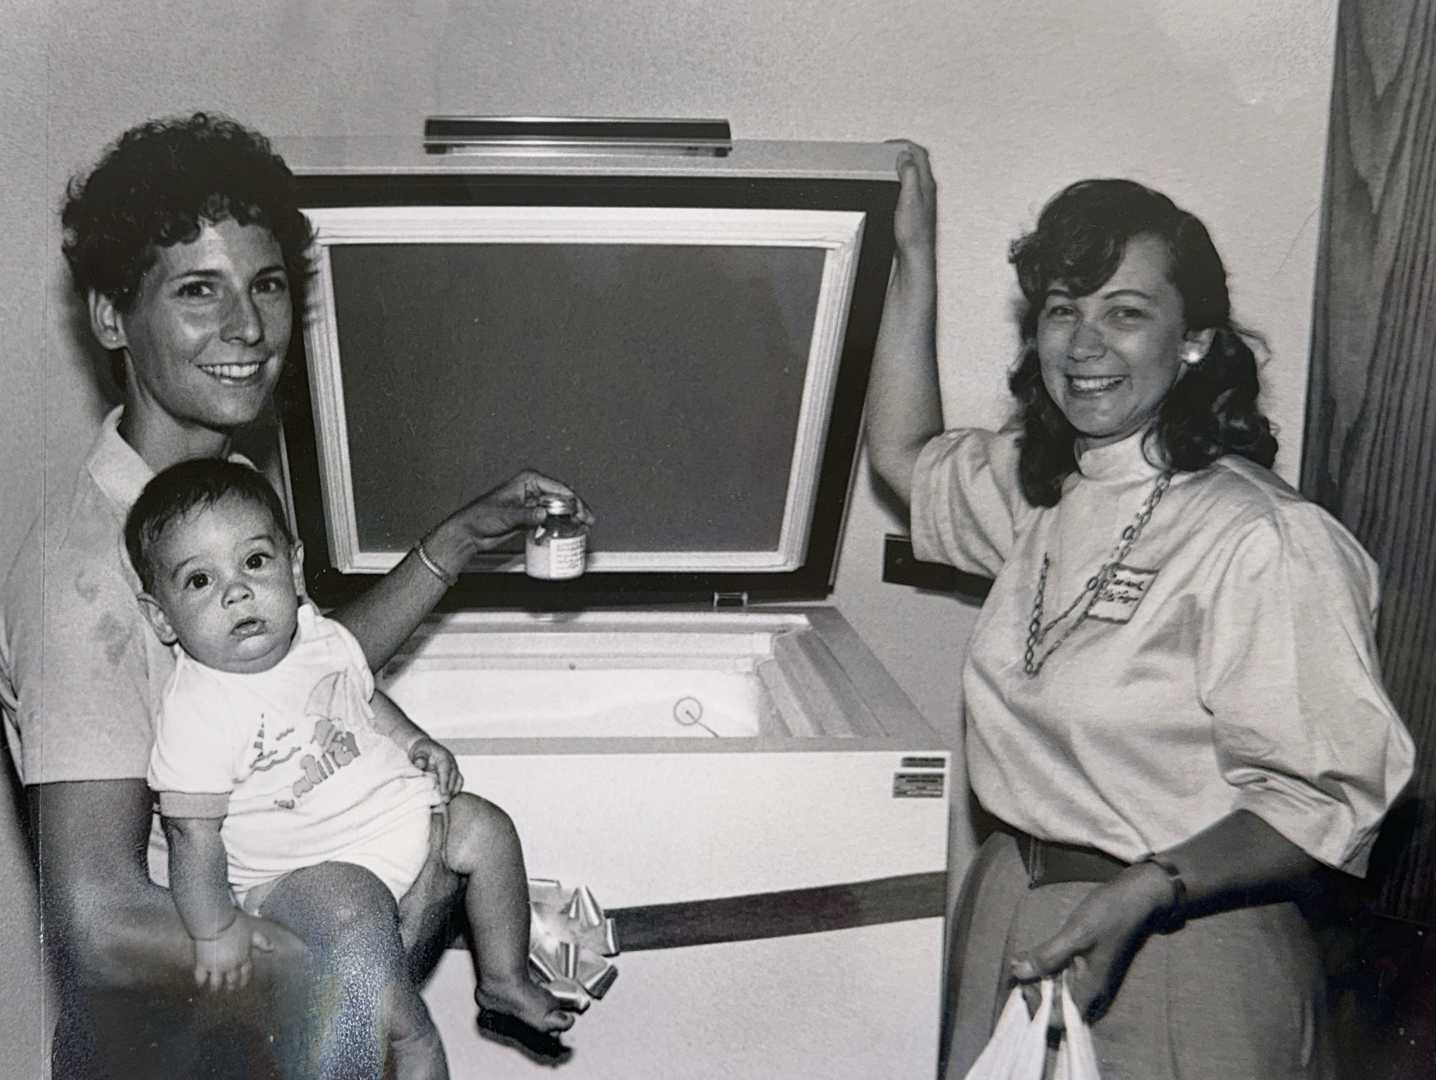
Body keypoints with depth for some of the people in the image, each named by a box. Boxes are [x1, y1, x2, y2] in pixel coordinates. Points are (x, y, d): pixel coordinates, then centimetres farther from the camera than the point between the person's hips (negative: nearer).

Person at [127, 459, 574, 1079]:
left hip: (399, 809, 7)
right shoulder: (196, 712, -24)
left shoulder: (323, 638, -2)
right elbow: (193, 832, -20)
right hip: (301, 873, -7)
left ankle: (504, 981, 19)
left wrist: (415, 742, 5)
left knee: (485, 829, 2)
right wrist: (214, 932, -19)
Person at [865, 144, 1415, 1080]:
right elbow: (907, 455, 20)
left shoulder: (1268, 542, -20)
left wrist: (1146, 893, -31)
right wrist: (915, 258, 16)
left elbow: (1327, 800, -20)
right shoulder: (1042, 487, 3)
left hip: (1175, 956, -7)